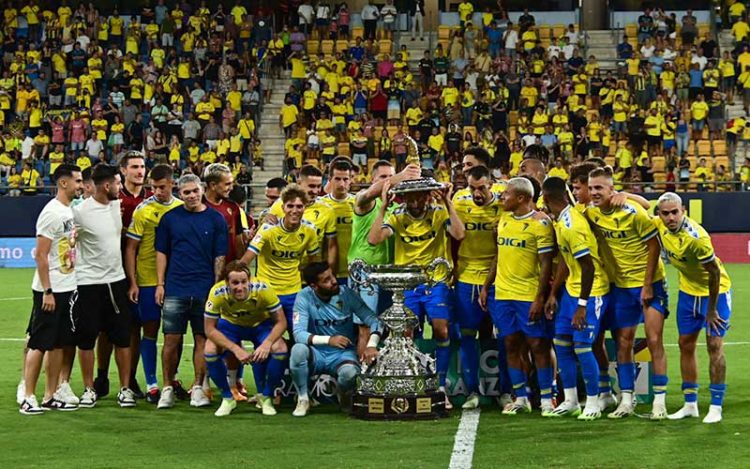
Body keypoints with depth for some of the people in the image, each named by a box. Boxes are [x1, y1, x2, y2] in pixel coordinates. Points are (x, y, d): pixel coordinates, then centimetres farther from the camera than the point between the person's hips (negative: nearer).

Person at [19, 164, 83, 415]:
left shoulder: (69, 210, 12)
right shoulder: (52, 213, -16)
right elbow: (41, 255, -18)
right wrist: (47, 291, -21)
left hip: (66, 288, 9)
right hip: (50, 290, -9)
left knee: (59, 343, 11)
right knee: (38, 344, -5)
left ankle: (51, 395, 17)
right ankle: (28, 398, -1)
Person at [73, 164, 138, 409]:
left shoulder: (117, 204, 4)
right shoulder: (80, 211, -14)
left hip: (116, 281, 5)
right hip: (88, 283, -5)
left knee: (122, 338, 6)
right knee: (86, 339, 3)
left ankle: (125, 389, 13)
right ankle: (89, 390, 14)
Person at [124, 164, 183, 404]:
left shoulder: (181, 208, 5)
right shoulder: (143, 210, -7)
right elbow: (130, 248, -5)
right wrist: (132, 282, -9)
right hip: (148, 280, -4)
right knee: (150, 330, 1)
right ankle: (151, 385, 6)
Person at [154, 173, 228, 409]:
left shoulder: (215, 219, 4)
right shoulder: (170, 218, 5)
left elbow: (220, 257, 5)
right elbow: (161, 252, 9)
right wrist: (160, 284, 2)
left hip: (205, 290, 0)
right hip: (175, 290, 0)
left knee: (202, 339, 4)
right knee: (171, 339, -1)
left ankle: (198, 388, 12)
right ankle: (168, 388, 7)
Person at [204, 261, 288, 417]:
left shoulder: (262, 289, -34)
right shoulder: (217, 293, -33)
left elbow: (281, 322, -23)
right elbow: (210, 329, -25)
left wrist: (267, 343, -40)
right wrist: (235, 349, -36)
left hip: (261, 324, 0)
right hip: (230, 323, 1)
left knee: (280, 349, -27)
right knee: (210, 350, -26)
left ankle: (266, 398, -3)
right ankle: (227, 398, -2)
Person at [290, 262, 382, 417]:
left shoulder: (347, 294, -10)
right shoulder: (304, 298, -14)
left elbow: (372, 320, -10)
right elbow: (299, 334, -23)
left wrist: (372, 345, -30)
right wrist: (329, 340, -38)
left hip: (343, 354, 0)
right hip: (317, 354, 0)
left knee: (350, 373, -34)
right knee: (298, 350, -33)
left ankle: (344, 394, 6)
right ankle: (303, 399, -10)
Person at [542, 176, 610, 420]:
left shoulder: (571, 226, -25)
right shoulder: (559, 221, 5)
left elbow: (588, 267, -25)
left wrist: (582, 305, -22)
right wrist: (553, 294, 16)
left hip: (591, 290, -10)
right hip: (571, 288, 10)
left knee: (582, 347, -8)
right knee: (561, 343, 10)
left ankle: (593, 404, 6)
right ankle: (571, 402, 19)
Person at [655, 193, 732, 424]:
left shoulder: (696, 237, -34)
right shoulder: (658, 225, -14)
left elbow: (714, 273, -25)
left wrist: (711, 310, -18)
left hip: (715, 291, -7)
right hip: (688, 290, 7)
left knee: (714, 345, -9)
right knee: (686, 345, 7)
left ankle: (716, 407, -2)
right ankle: (690, 404, 16)